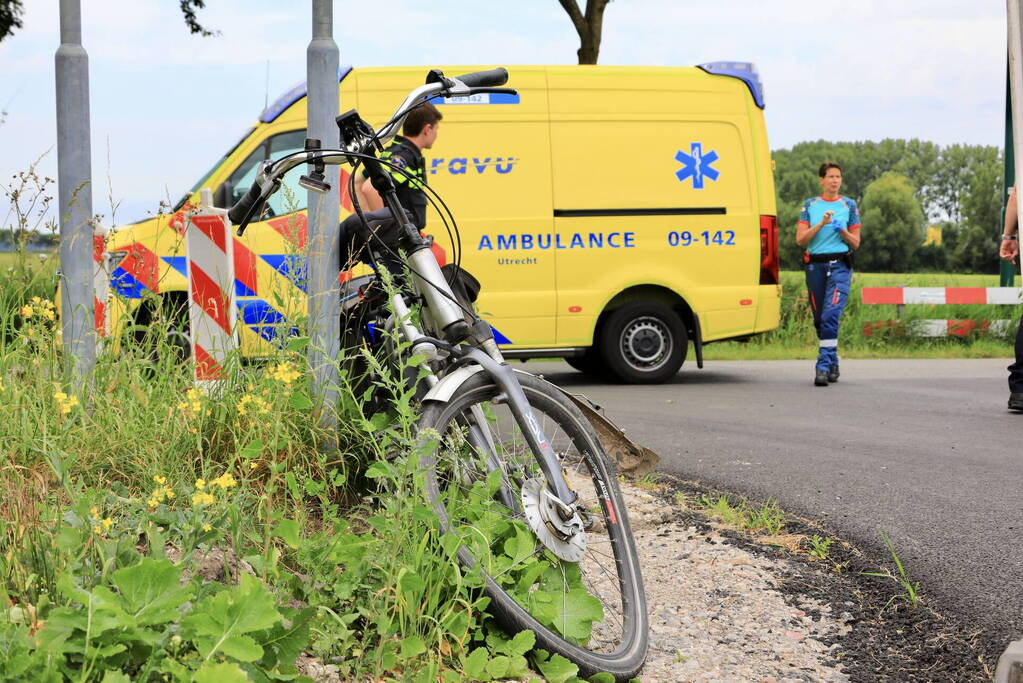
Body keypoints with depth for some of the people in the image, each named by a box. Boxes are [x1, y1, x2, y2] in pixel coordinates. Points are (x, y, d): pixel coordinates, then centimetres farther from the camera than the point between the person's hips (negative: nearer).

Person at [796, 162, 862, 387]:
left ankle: (824, 367, -23)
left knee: (831, 315, -19)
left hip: (839, 266, -2)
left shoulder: (848, 205, 8)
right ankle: (833, 364, 25)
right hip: (815, 265, 2)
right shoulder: (810, 205, 9)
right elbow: (800, 239, 1)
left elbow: (855, 243, 9)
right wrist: (821, 224, -11)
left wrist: (842, 231, -10)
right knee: (819, 318, 8)